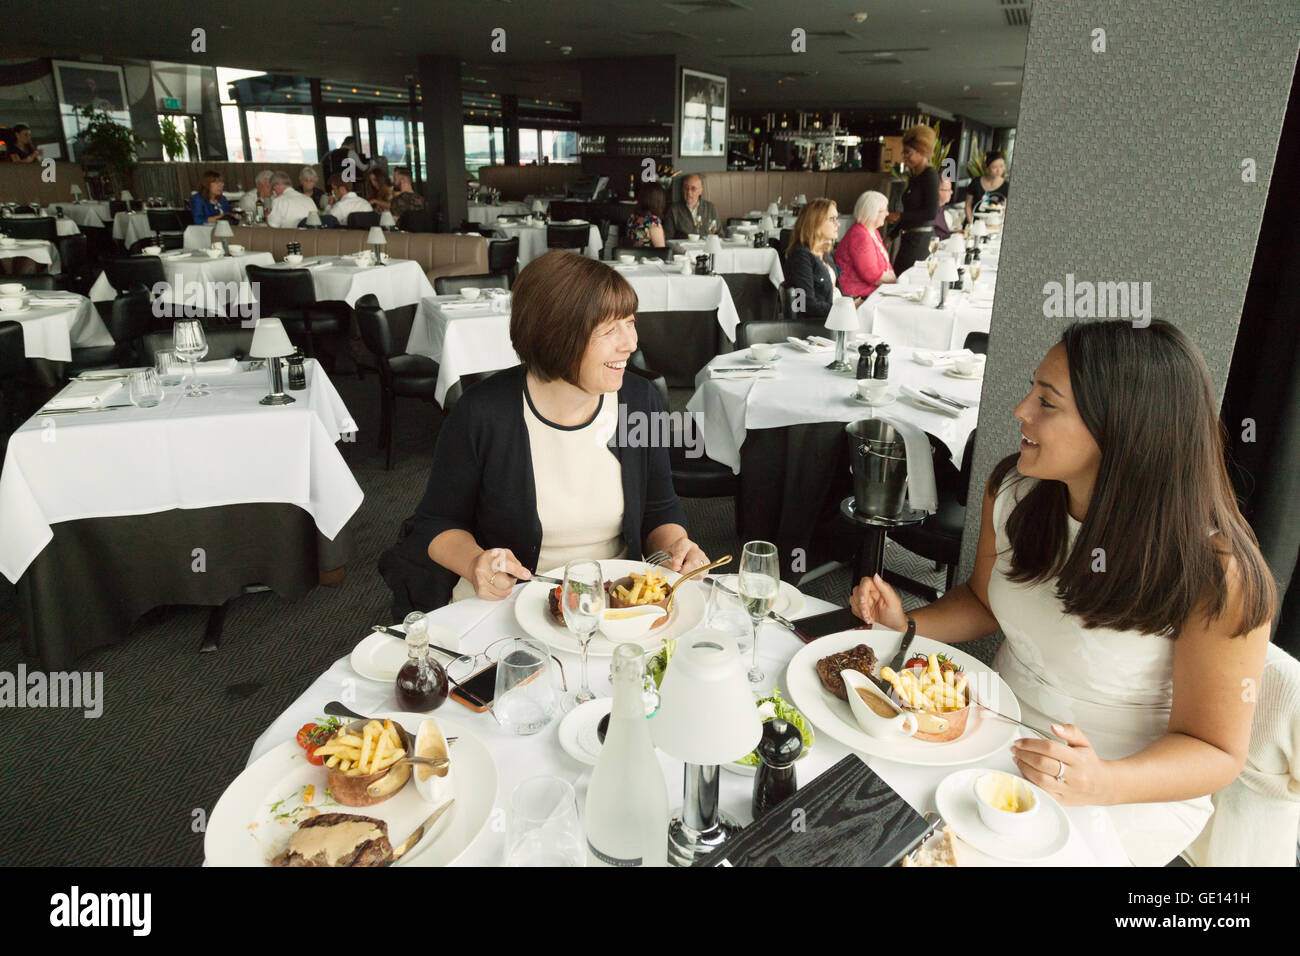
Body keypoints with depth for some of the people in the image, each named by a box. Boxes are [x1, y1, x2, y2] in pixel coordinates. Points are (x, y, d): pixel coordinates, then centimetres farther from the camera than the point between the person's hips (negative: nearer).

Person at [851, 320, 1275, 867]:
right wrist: (907, 624, -11)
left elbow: (1216, 750, -16)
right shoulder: (1013, 489, -10)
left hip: (1128, 793, -4)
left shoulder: (1215, 572, -26)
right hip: (999, 729, 5)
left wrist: (1100, 784, -34)